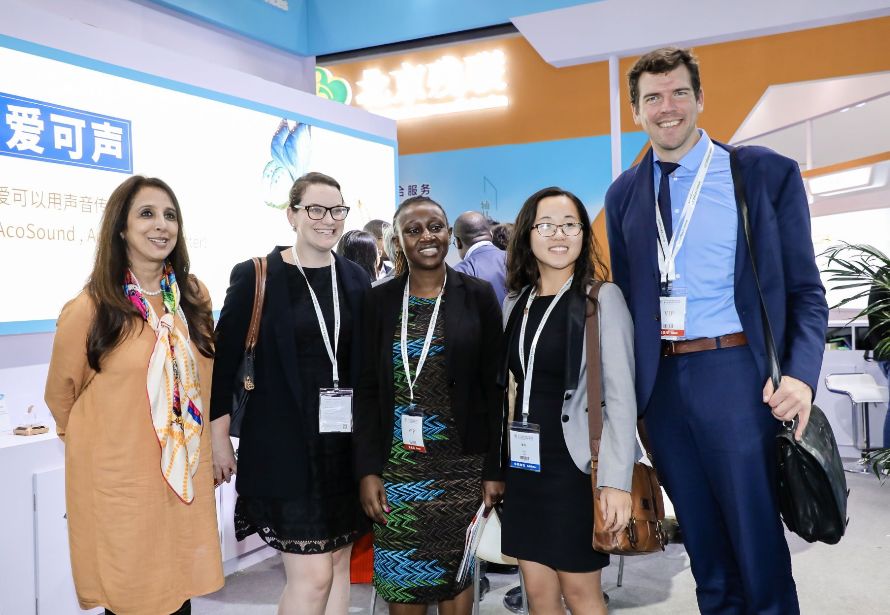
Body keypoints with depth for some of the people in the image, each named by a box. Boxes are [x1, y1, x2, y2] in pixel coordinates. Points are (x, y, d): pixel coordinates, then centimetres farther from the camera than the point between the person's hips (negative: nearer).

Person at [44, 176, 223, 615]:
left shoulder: (194, 297, 2)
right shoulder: (89, 308, -11)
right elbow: (61, 395, 3)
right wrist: (97, 444, 13)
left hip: (185, 476, 4)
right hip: (119, 481, -3)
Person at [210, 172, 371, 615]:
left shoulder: (356, 278, 7)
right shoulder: (255, 276, -6)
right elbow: (223, 359, -3)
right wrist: (219, 437, -4)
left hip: (346, 441, 5)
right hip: (285, 442, -4)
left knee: (339, 564, 13)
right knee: (312, 574, -4)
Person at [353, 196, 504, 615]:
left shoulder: (477, 295, 1)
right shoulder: (379, 300, 4)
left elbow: (493, 388, 0)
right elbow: (366, 390, 3)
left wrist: (494, 469, -4)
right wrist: (368, 469, -3)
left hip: (461, 464, -1)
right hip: (397, 465, 1)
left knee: (457, 577, 9)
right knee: (401, 581, 7)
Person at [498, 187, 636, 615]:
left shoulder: (602, 298, -8)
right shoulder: (515, 303, 8)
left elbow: (620, 396, -12)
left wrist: (616, 480, -18)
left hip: (575, 465, -5)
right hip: (524, 465, 5)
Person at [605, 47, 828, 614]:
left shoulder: (767, 173, -1)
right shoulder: (624, 194, 9)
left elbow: (805, 290, -1)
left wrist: (801, 373, -16)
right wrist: (628, 388, 8)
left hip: (735, 374, -3)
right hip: (661, 382, 4)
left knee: (758, 547, 6)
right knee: (706, 554, 17)